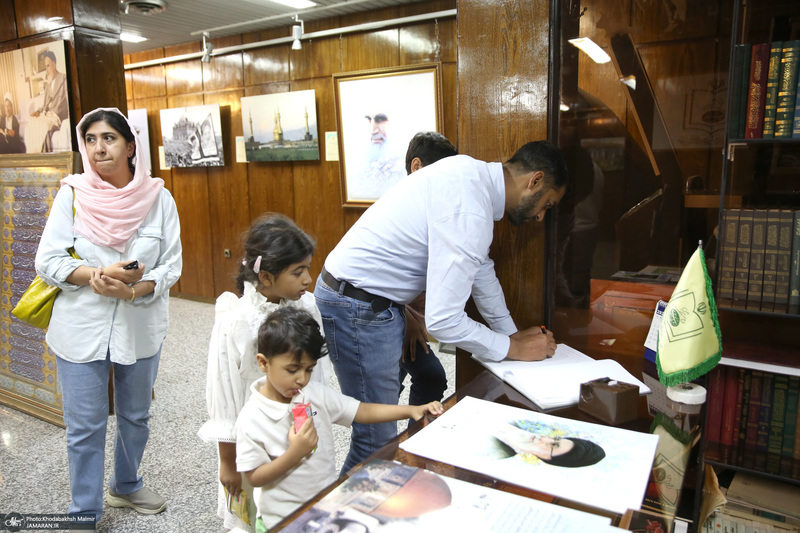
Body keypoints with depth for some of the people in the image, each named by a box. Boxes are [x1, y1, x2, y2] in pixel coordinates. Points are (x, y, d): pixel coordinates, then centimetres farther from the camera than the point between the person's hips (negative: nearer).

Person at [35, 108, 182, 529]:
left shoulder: (158, 198, -5)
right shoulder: (72, 195, -6)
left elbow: (171, 266, -5)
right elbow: (47, 262, -7)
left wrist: (134, 289, -22)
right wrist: (99, 274, -22)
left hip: (141, 328, 2)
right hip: (81, 329, -2)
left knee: (135, 416, 20)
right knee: (84, 428, 7)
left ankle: (126, 486, 45)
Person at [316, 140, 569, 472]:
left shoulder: (473, 172, 5)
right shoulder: (469, 213, -26)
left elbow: (480, 266, 17)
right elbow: (442, 320, -26)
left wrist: (512, 333, 17)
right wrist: (513, 348, -11)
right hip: (359, 309, -10)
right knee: (378, 437, -1)